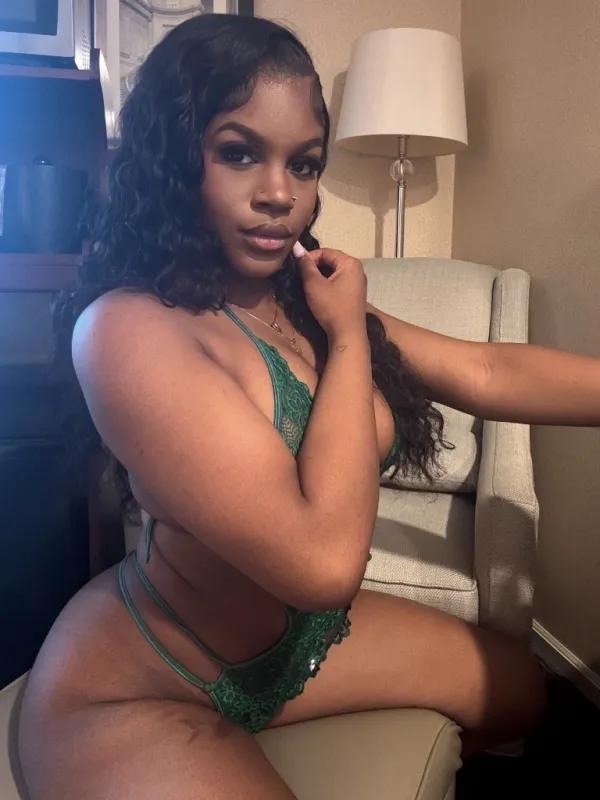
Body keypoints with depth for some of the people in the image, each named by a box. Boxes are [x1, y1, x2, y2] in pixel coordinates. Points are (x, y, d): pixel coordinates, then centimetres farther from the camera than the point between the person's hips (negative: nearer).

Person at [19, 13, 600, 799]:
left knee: (516, 687, 18)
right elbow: (323, 559, -34)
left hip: (290, 632, 8)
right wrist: (350, 336, -22)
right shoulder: (129, 328, -28)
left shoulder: (305, 296, -2)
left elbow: (489, 372, -3)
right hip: (136, 696, -7)